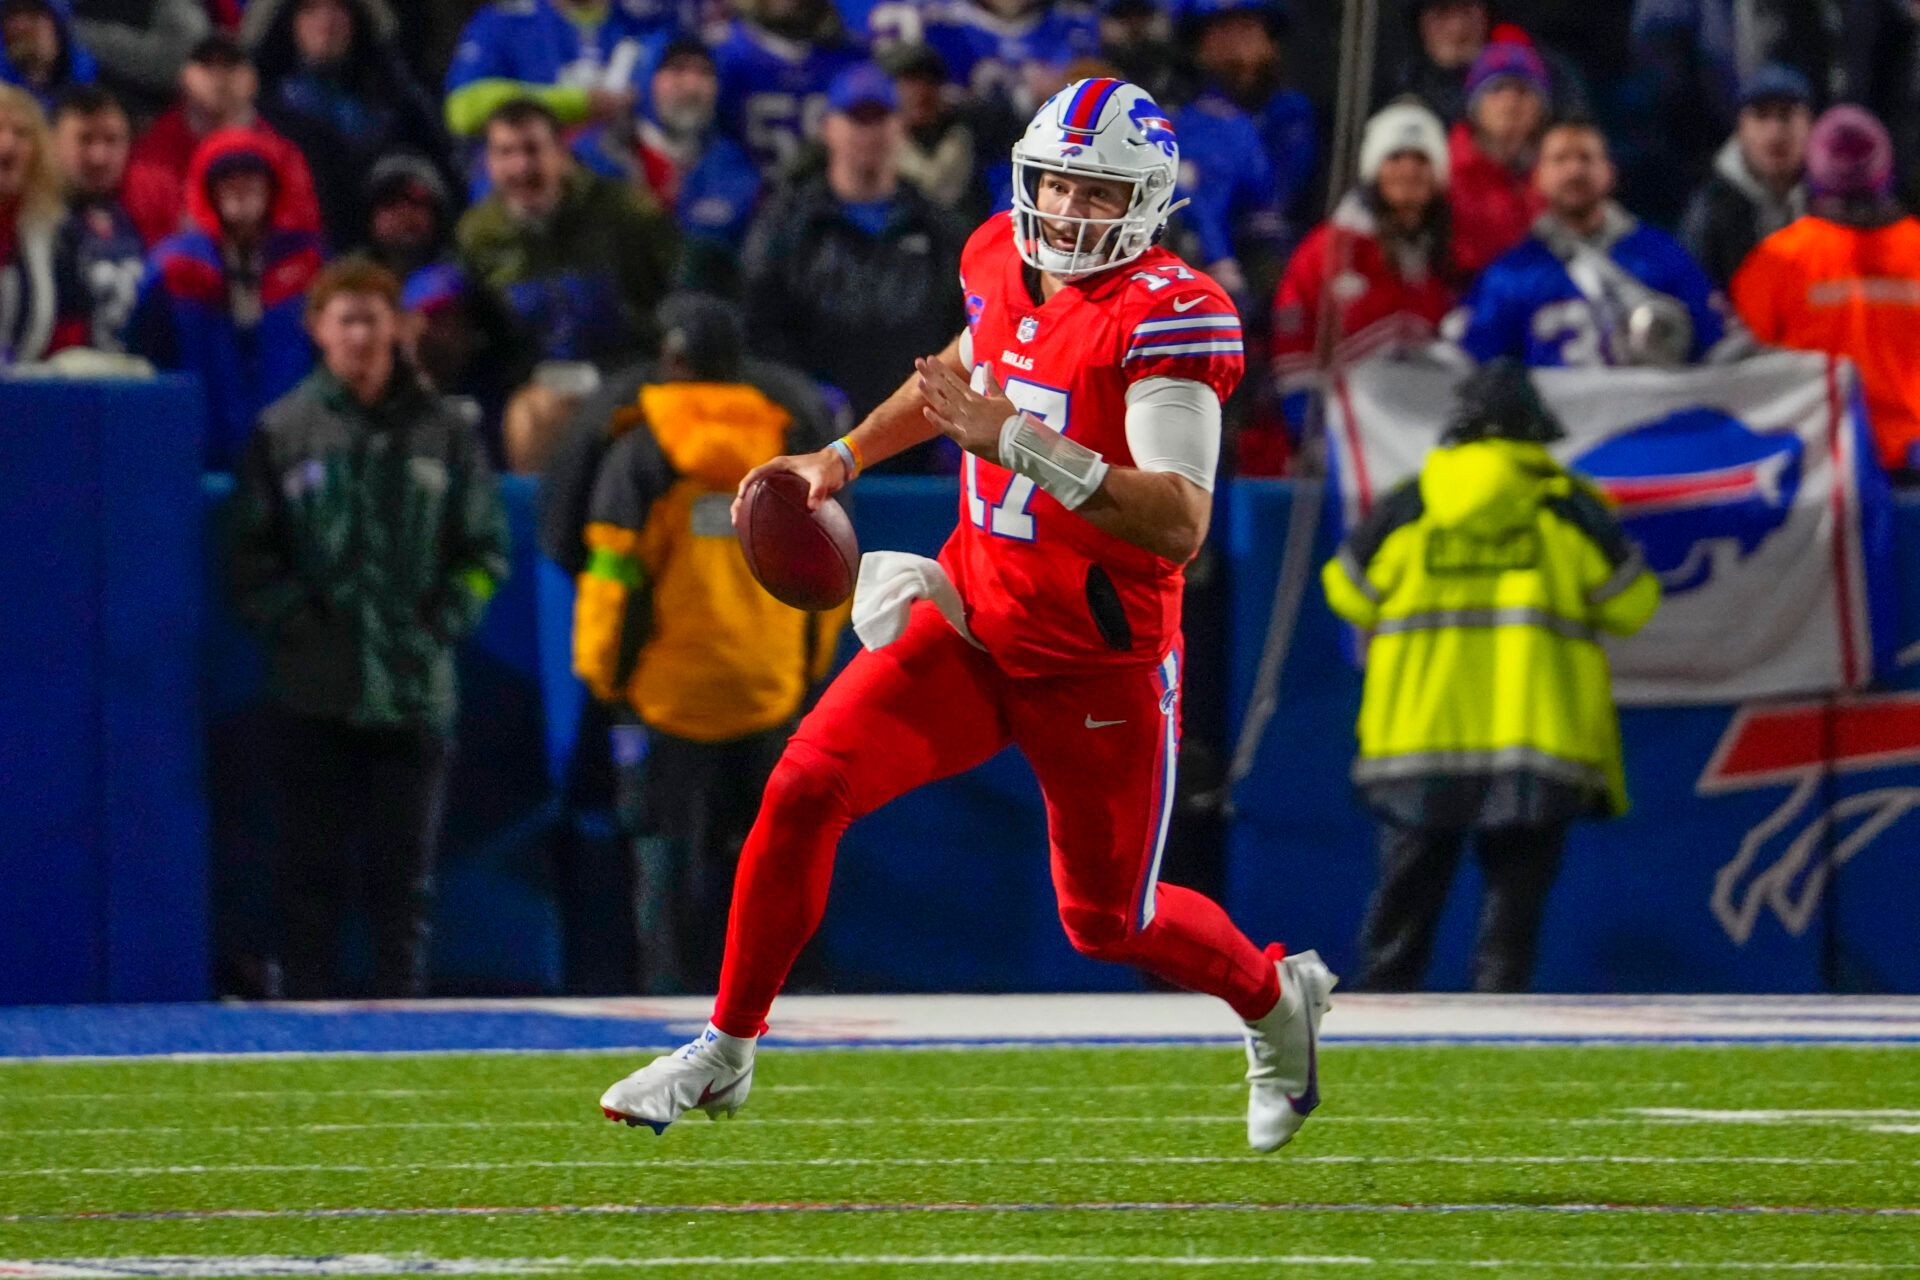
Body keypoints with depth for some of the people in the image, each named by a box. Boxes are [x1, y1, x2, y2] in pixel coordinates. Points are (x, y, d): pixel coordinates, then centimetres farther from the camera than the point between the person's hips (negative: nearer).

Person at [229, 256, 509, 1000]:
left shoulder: (441, 433, 6)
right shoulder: (284, 431, 3)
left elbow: (485, 548, 10)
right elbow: (252, 555, 5)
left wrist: (443, 623, -1)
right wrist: (295, 623, -6)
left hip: (415, 689, 1)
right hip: (315, 693, -1)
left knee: (407, 875, 3)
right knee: (311, 873, 0)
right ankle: (306, 1008, 3)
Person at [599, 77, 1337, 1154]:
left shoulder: (1170, 316, -22)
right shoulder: (1005, 260, 0)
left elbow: (1180, 523, -32)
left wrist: (1018, 440, -37)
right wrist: (846, 457, 20)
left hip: (1102, 664, -5)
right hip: (973, 627, 5)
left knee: (1110, 922, 8)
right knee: (806, 790, -12)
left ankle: (1279, 997, 40)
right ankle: (727, 1051, 1)